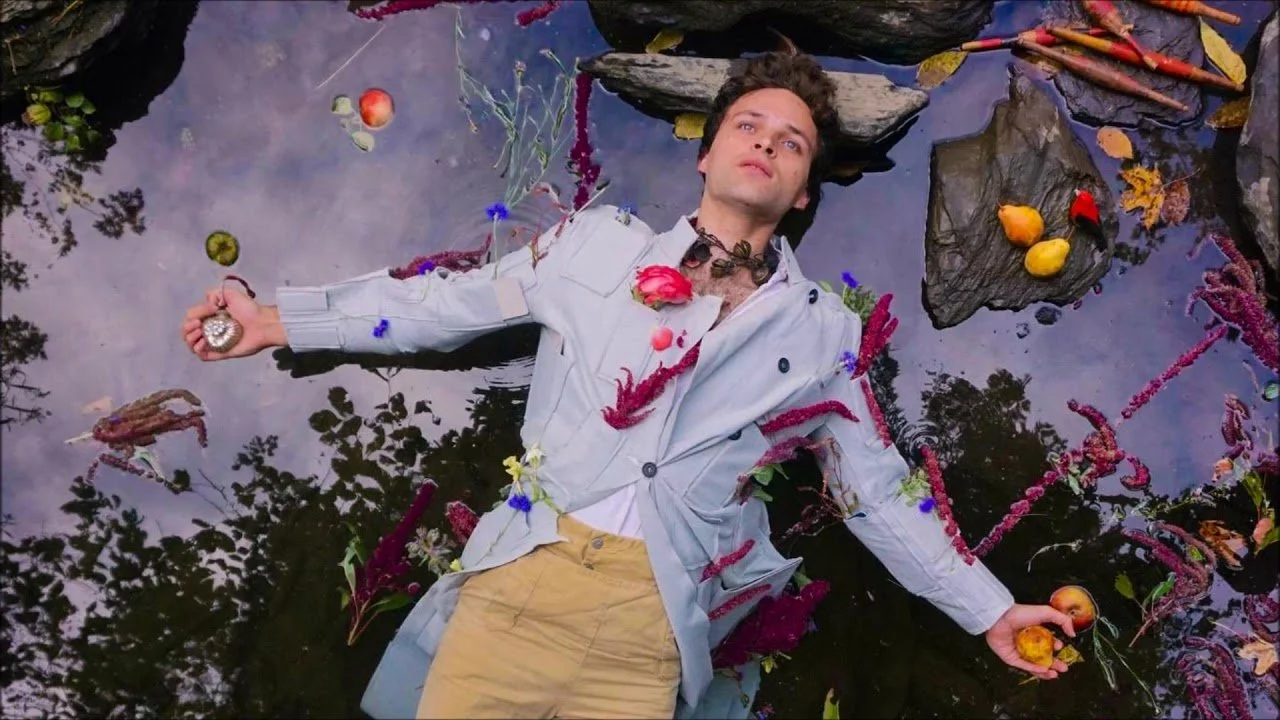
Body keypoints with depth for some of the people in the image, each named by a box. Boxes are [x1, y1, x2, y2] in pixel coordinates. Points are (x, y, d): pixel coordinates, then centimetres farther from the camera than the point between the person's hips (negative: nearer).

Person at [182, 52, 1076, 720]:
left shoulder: (821, 332, 8)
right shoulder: (600, 242, 8)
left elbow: (878, 492, 15)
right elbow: (450, 303, 13)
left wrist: (989, 609, 15)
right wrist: (278, 318, 13)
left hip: (653, 620, 0)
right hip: (524, 572, 1)